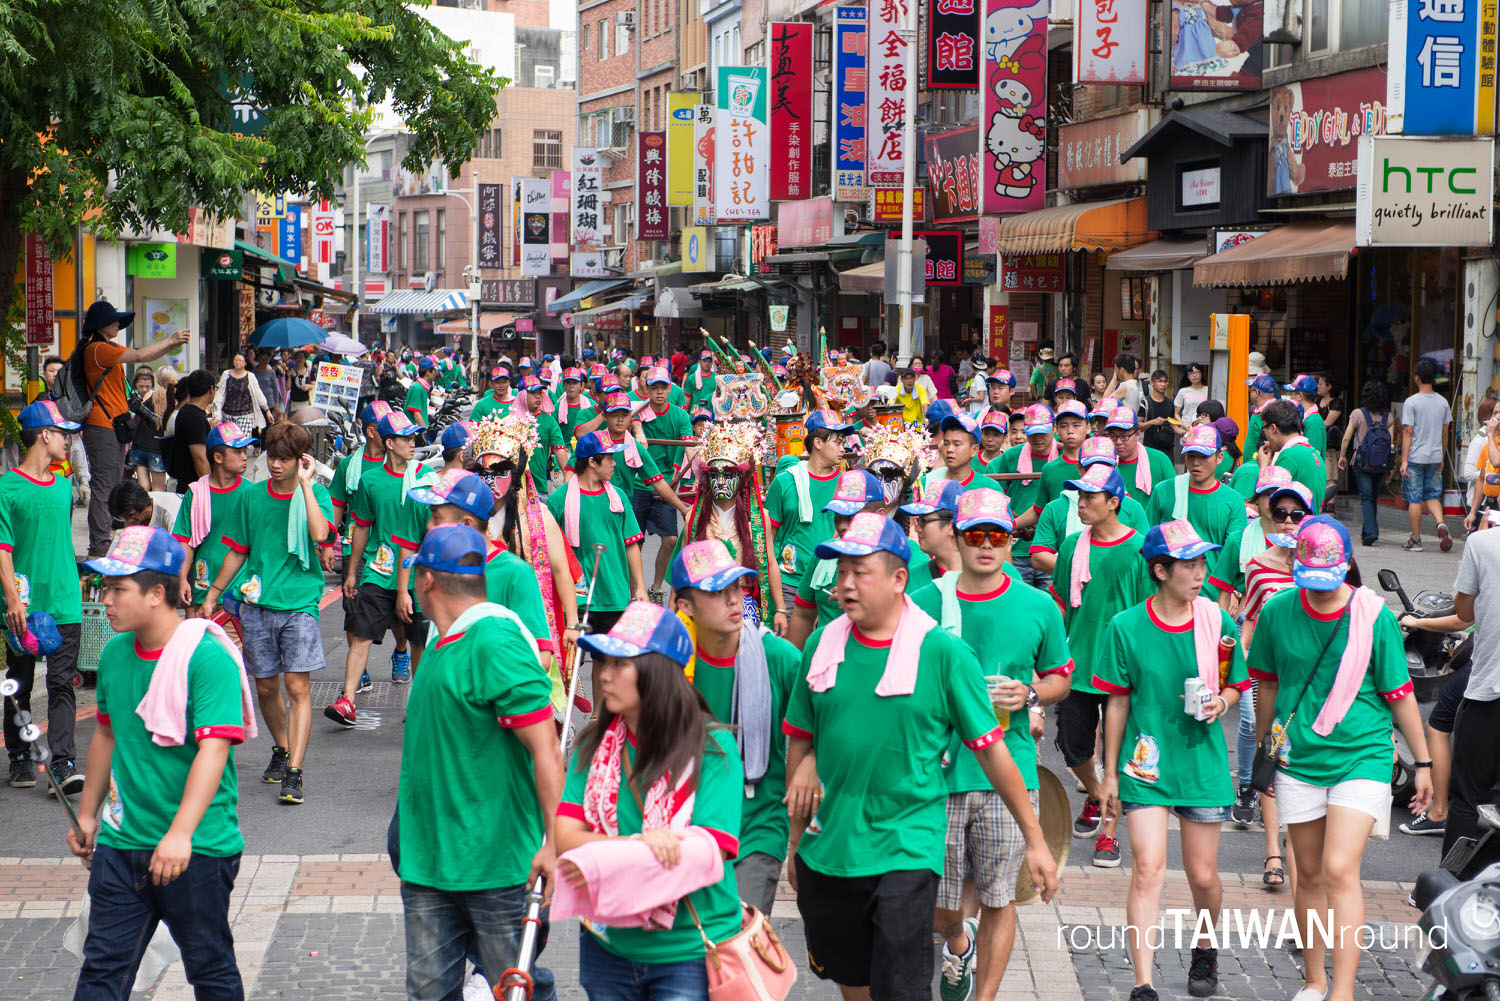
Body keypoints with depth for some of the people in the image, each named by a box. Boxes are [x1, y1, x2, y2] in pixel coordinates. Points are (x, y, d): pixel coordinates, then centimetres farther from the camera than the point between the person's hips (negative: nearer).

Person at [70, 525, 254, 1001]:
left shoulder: (208, 658, -16)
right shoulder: (115, 653, 5)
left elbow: (214, 749, -25)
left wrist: (180, 834, -34)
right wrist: (87, 815, 24)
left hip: (198, 849, -6)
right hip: (121, 841, 6)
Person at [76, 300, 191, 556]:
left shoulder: (108, 350, 17)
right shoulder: (97, 350, -14)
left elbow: (141, 357, 25)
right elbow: (139, 356, -19)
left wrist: (171, 346, 12)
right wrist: (169, 340, -8)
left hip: (114, 427, 10)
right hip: (101, 427, -10)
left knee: (114, 485, 11)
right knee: (103, 487, -9)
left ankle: (104, 541, 15)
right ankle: (98, 544, -9)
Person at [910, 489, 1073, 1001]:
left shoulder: (1038, 607, 2)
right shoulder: (925, 604, 1)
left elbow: (1061, 678, 13)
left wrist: (1029, 695, -6)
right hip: (938, 769, 0)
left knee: (998, 899, 3)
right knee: (940, 903, 8)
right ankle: (958, 942, 43)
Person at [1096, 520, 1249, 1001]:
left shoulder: (1217, 623, -2)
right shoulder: (1125, 628, -6)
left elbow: (1236, 686, 11)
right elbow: (1117, 704, 2)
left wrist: (1221, 702, -14)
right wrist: (1110, 774, 4)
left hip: (1202, 761, 2)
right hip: (1146, 764, -2)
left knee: (1203, 875, 9)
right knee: (1148, 867, -12)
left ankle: (1205, 949, 39)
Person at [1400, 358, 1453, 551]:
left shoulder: (1411, 402, -10)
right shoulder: (1443, 402, 5)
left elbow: (1408, 432, -12)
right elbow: (1445, 433, 10)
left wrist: (1404, 460, -11)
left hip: (1415, 457, -4)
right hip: (1435, 456, 4)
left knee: (1414, 499, 2)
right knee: (1432, 495, 14)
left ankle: (1415, 540, 6)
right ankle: (1440, 523, -12)